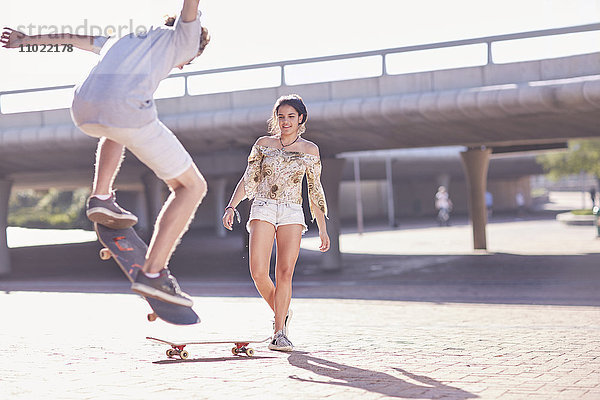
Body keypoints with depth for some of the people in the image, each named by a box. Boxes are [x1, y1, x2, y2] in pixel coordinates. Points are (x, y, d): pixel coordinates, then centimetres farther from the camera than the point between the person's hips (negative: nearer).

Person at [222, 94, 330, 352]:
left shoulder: (310, 150, 11)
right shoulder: (263, 144, 11)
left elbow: (315, 191, 14)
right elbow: (248, 179, 11)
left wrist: (323, 229, 11)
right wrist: (231, 207, -3)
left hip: (292, 213, 0)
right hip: (263, 208, 0)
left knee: (285, 272, -13)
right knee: (258, 272, -13)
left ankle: (279, 332, -8)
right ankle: (281, 314, 12)